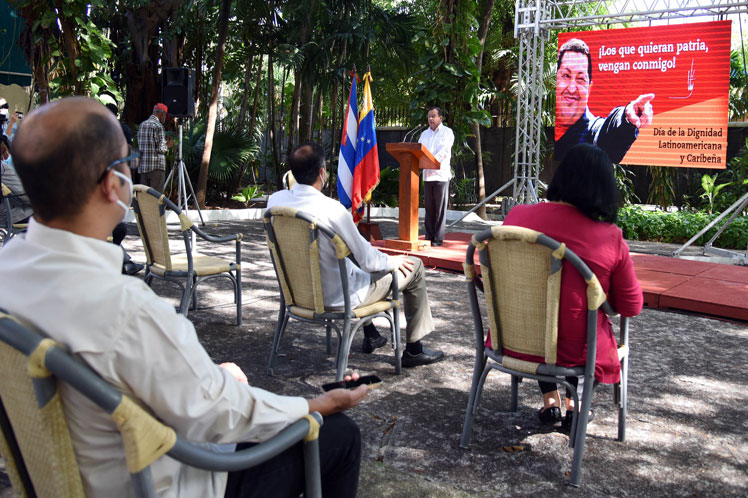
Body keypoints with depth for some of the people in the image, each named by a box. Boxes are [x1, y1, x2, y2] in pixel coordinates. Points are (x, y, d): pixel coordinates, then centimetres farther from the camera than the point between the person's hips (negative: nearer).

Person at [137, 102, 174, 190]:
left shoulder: (142, 125, 14)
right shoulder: (158, 126, -11)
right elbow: (160, 148, -16)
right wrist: (167, 145, 5)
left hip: (143, 166, 8)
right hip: (156, 166, -8)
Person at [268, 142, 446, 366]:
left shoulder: (275, 200, -9)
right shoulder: (332, 209, -30)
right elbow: (369, 261, -21)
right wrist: (393, 261, 0)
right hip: (338, 297, -7)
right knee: (414, 266, 8)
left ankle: (370, 336, 44)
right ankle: (414, 350, 19)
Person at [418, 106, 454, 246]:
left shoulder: (447, 132, 2)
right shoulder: (425, 134, 20)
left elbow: (445, 150, -13)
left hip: (441, 174, -5)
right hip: (427, 174, 5)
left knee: (440, 208, -5)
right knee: (429, 207, 5)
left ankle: (438, 238, -2)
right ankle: (429, 236, 11)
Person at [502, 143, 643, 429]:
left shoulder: (517, 216, -12)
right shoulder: (610, 238, -19)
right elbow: (631, 307, -7)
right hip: (574, 351, -2)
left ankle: (550, 402, 38)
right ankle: (575, 405, 33)